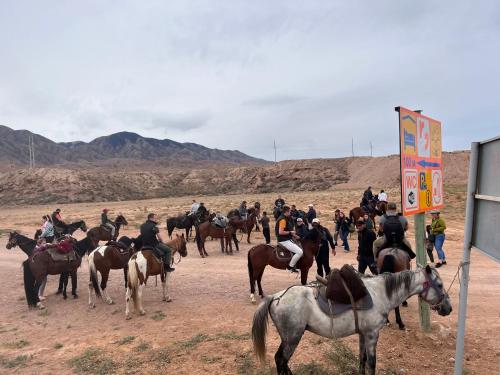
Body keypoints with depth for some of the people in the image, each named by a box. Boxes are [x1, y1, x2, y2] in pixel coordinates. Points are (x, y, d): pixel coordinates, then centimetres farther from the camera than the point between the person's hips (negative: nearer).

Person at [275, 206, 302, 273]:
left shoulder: (285, 219, 15)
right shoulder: (282, 220, -17)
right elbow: (280, 232, -24)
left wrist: (293, 235, 14)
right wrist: (290, 232, -14)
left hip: (288, 239, 11)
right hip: (284, 241, -11)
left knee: (300, 249, 19)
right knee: (300, 252, -18)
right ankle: (290, 267, -10)